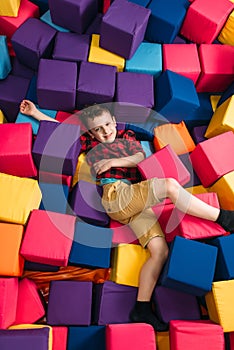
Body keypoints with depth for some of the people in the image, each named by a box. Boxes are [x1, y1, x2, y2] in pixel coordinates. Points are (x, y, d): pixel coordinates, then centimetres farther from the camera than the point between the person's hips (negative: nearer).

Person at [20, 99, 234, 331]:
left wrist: (113, 161, -1)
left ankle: (142, 308, -4)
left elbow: (140, 157, 10)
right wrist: (34, 112, 34)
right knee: (170, 185, -27)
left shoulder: (127, 136, 28)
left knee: (160, 251, -9)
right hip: (116, 193, -4)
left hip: (137, 203, 5)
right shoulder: (89, 143, 23)